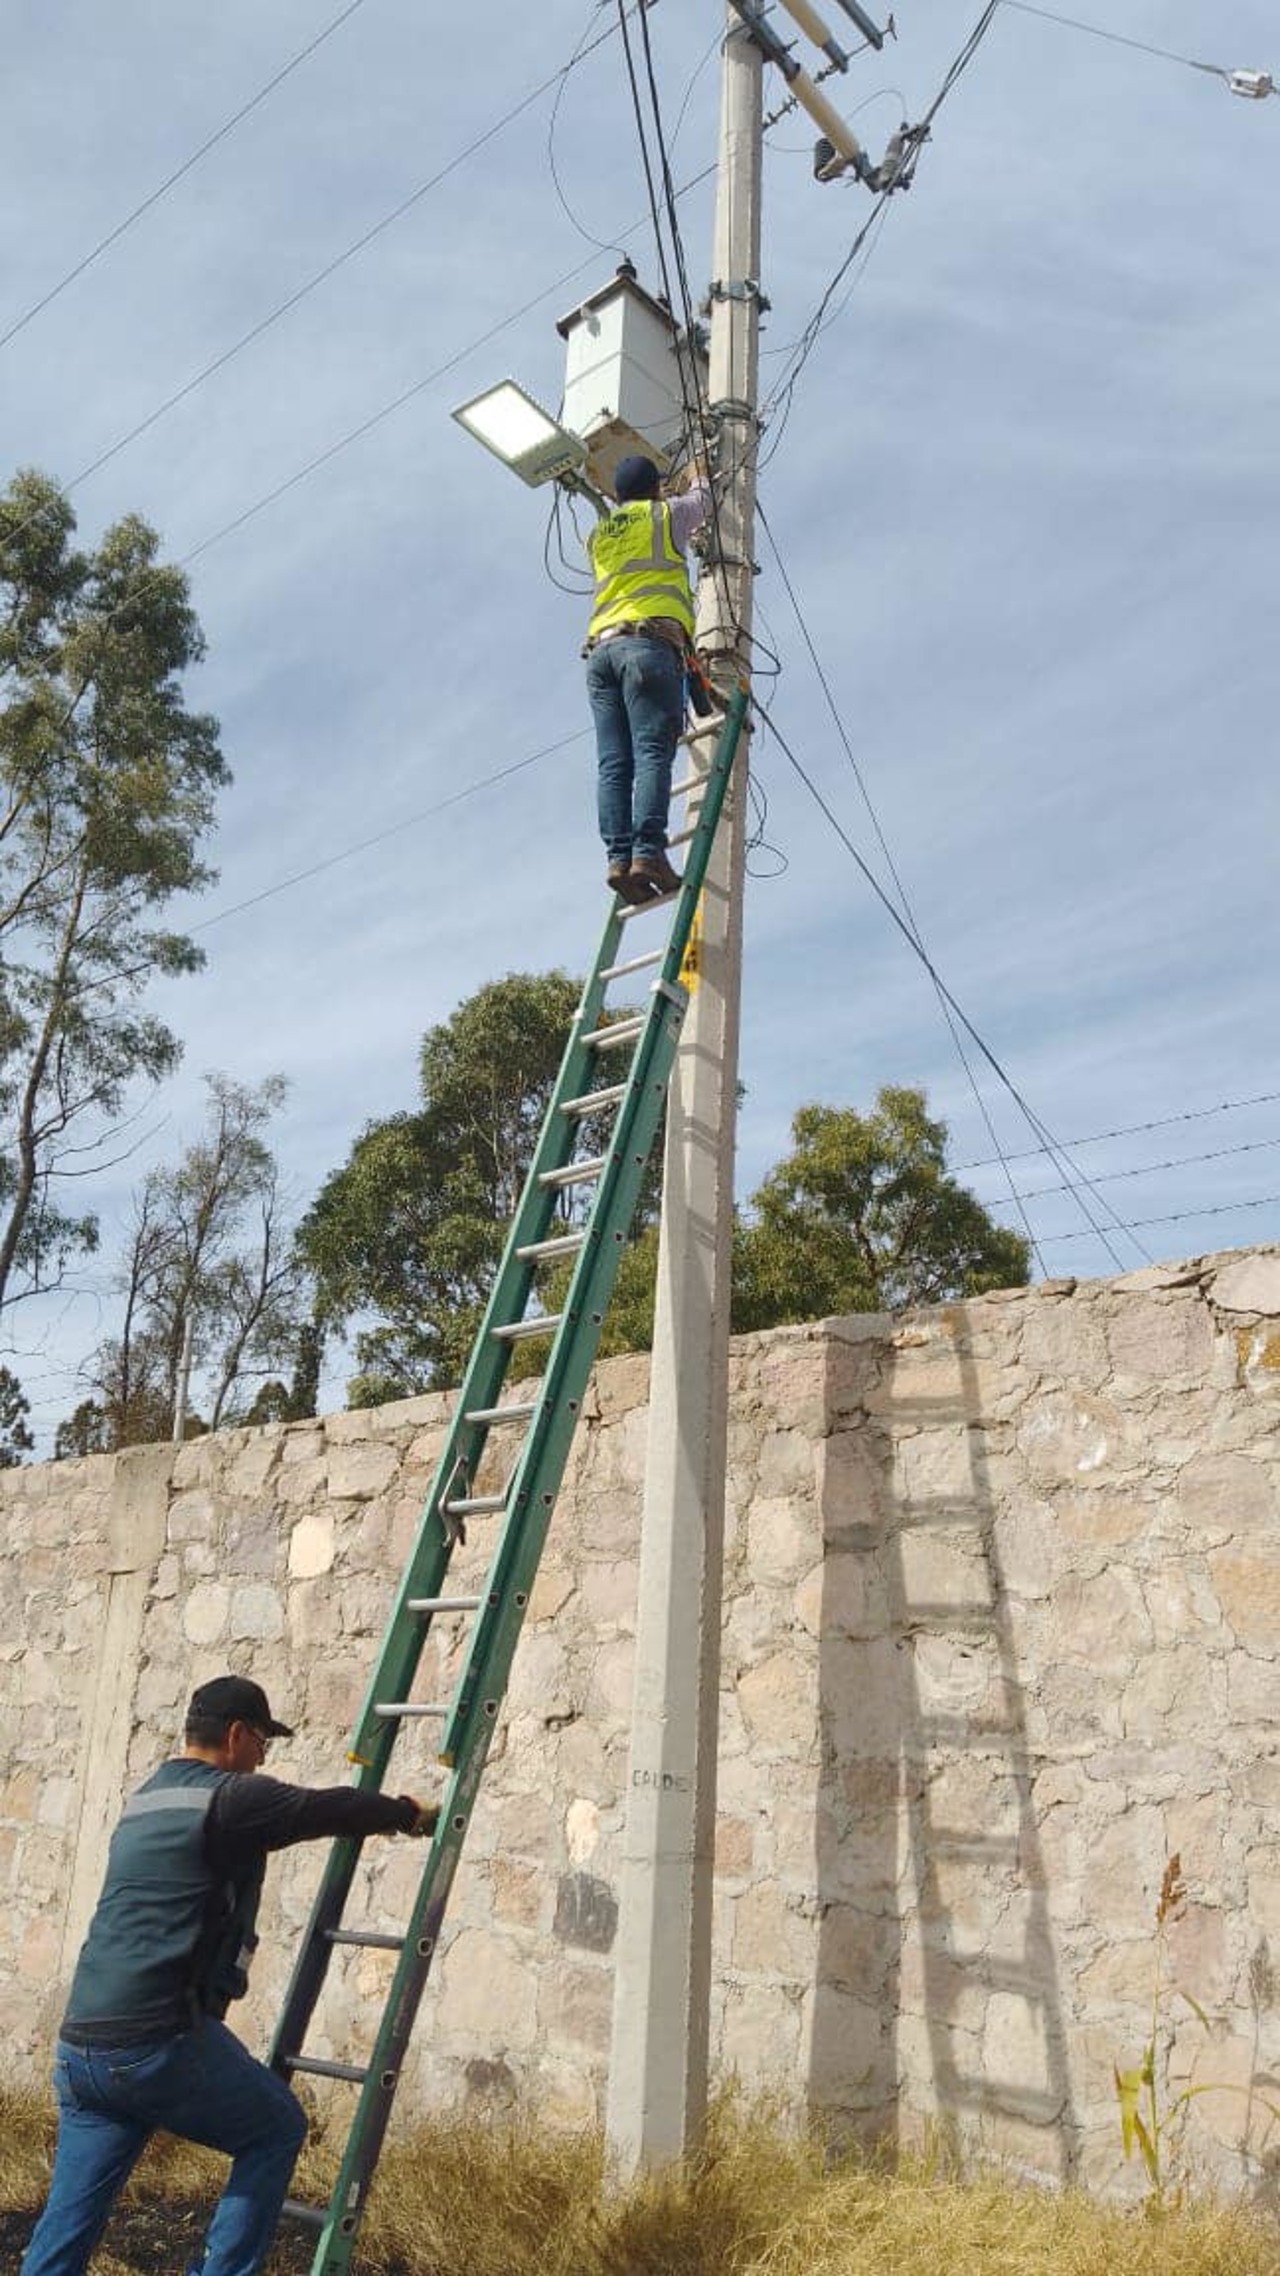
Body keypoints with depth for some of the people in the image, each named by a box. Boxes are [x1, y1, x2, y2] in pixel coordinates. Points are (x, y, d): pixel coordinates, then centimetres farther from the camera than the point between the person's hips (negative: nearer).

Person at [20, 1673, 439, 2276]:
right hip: (160, 2041, -8)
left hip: (80, 2043, 8)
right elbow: (330, 1809, -4)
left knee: (68, 2222, 11)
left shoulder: (145, 1799, 19)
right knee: (278, 2130, 12)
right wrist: (410, 1813, 15)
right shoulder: (228, 1797, -9)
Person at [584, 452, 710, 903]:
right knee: (652, 752, -17)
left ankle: (619, 856, -20)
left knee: (613, 762, -6)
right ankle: (648, 852, -31)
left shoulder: (599, 536, 29)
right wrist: (698, 469, 59)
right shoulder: (665, 514, 17)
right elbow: (700, 498, 39)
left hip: (601, 648, 5)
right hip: (650, 642, -5)